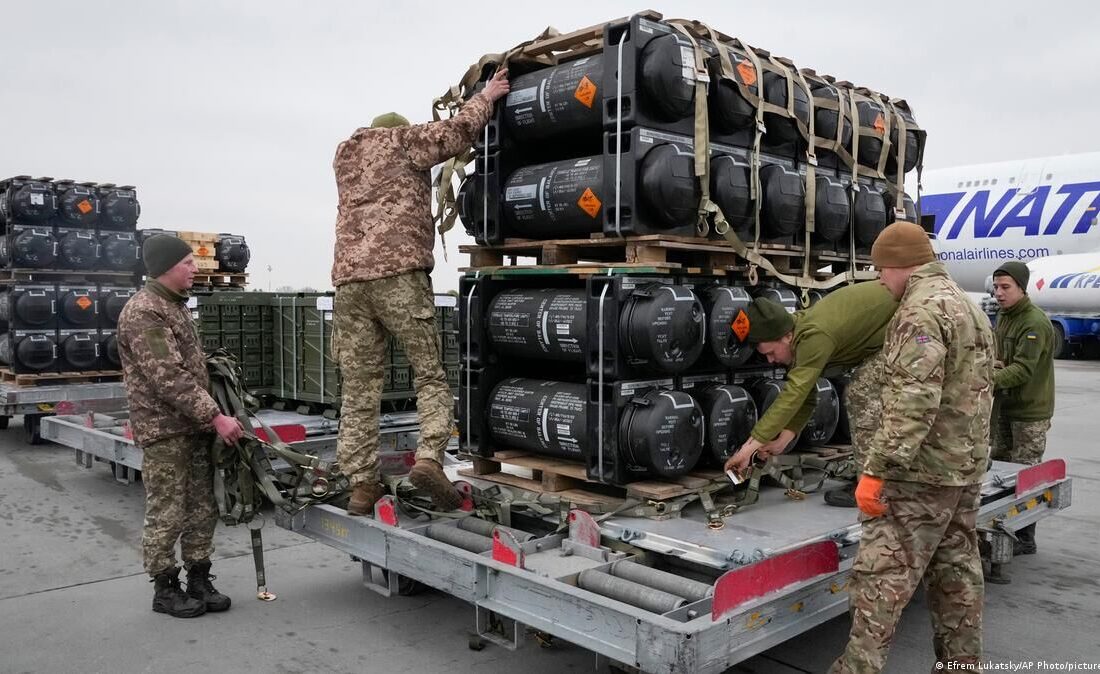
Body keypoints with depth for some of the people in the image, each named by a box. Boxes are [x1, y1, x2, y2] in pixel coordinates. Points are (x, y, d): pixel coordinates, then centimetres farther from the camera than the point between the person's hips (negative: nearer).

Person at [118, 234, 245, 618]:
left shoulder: (176, 305, 16)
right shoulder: (143, 312, -15)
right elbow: (169, 378, -22)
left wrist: (209, 417, 16)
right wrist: (215, 417, -22)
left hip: (194, 426, 9)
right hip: (164, 431, -9)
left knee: (203, 510, 11)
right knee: (167, 515, 1)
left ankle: (199, 581, 21)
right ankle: (165, 589, 14)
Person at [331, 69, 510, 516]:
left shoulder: (344, 156, 29)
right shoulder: (403, 140, 12)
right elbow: (457, 132, 2)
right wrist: (485, 97, 18)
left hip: (349, 278, 5)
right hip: (399, 274, -5)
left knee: (358, 388, 4)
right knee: (431, 375, 1)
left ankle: (361, 484, 2)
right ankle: (429, 459, -17)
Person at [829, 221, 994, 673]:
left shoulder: (922, 310, -16)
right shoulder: (971, 307, 17)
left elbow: (913, 402, -26)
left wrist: (876, 470, -25)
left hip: (922, 472, -10)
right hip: (967, 468, 10)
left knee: (881, 575, -5)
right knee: (957, 575, 15)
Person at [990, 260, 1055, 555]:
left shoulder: (1035, 323, -18)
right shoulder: (1003, 316, 11)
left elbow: (1023, 370, -25)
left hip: (1030, 411, -9)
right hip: (1005, 406, 9)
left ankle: (1025, 538, 7)